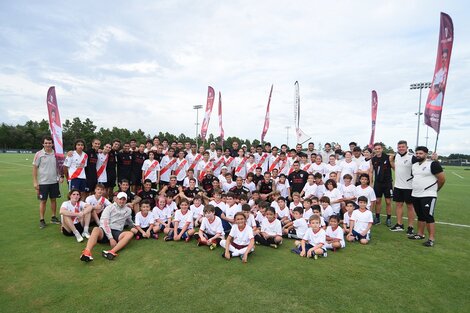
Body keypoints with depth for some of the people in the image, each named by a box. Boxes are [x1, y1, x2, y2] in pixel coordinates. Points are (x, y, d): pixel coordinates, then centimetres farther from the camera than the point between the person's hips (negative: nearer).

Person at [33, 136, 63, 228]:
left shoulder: (55, 154, 2)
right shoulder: (39, 154, -6)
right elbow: (35, 168, -4)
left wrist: (61, 176, -1)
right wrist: (35, 182, -7)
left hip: (54, 181, 3)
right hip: (43, 182, -3)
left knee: (53, 199, 11)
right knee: (43, 201, 4)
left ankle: (54, 217, 24)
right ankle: (42, 220, 14)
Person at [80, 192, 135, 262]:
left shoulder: (128, 210, 15)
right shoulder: (109, 208, 3)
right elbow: (104, 223, -9)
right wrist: (111, 238, -19)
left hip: (117, 232, 3)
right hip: (104, 231, -2)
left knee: (130, 234, -28)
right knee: (96, 229, -36)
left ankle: (112, 252, -48)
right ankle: (87, 252, -58)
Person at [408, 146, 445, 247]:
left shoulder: (433, 164, -11)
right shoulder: (414, 166, 12)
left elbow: (442, 179, -9)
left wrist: (434, 189, 3)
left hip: (428, 196, -7)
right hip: (415, 195, 7)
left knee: (428, 217, -5)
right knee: (420, 216, 17)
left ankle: (431, 239, 3)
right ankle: (420, 234, 28)